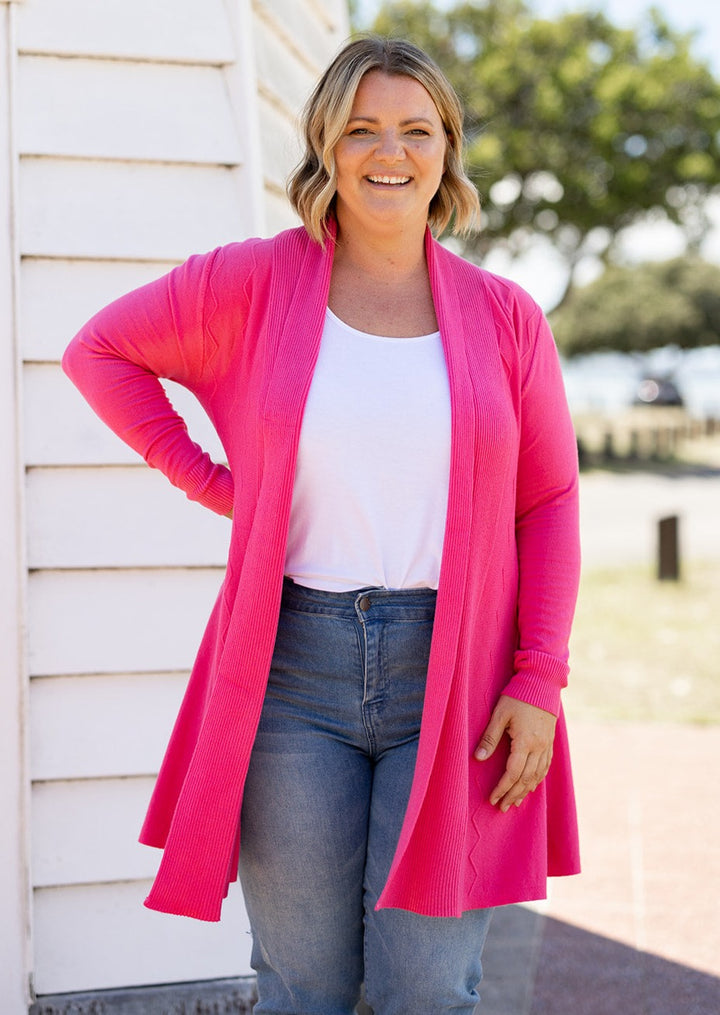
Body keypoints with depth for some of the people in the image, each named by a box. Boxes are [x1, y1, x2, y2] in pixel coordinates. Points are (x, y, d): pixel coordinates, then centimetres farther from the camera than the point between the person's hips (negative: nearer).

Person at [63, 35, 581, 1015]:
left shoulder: (504, 316, 4)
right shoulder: (254, 284, 2)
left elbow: (549, 503, 6)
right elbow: (99, 350, 12)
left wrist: (540, 679, -3)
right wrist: (203, 478, 4)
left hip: (454, 675, 0)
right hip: (295, 672, 0)